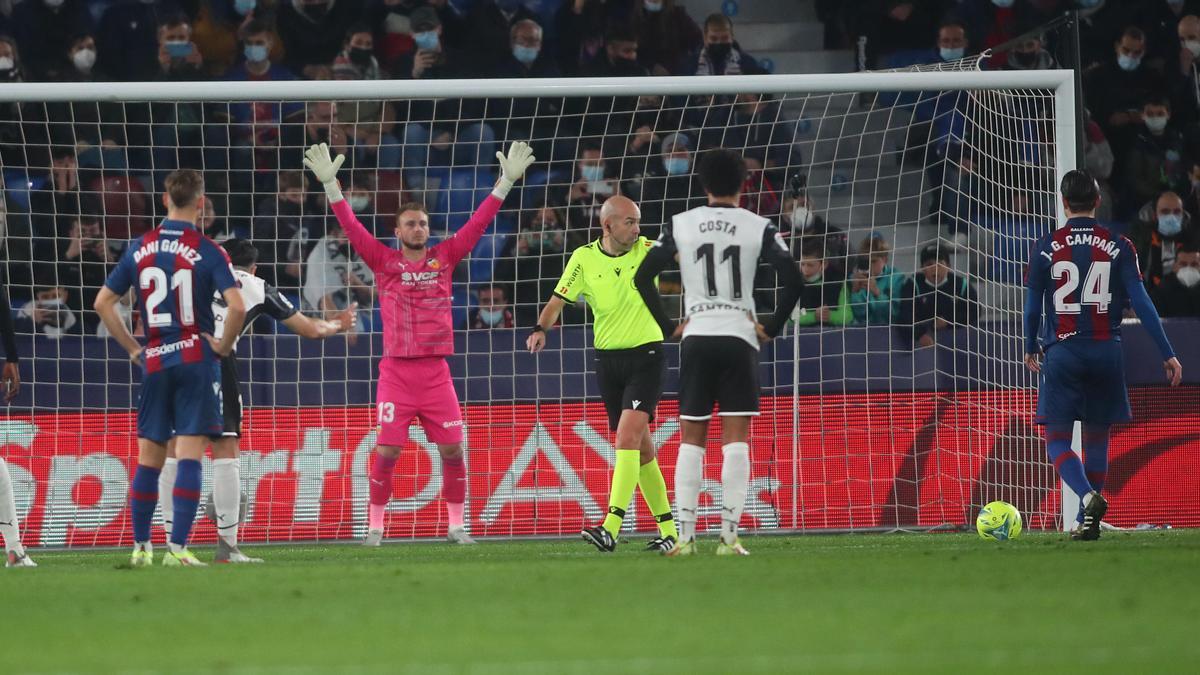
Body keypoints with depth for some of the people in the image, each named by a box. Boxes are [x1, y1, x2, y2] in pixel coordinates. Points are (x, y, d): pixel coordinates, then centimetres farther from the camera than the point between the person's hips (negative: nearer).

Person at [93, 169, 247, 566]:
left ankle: (140, 547, 16)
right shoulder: (207, 252, -7)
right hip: (196, 361, -4)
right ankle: (177, 548, -12)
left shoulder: (139, 249, 5)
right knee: (190, 455, -5)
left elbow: (103, 303, 8)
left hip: (154, 363, 4)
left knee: (149, 458, 12)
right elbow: (236, 307, -18)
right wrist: (224, 346, -2)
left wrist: (132, 348, 12)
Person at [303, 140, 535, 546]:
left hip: (436, 372, 2)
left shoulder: (444, 258, 8)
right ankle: (375, 525, 6)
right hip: (396, 372, -2)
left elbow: (478, 223, 6)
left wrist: (506, 182, 1)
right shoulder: (384, 262, 3)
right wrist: (329, 184, -12)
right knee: (386, 452, -6)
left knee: (453, 450, -1)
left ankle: (455, 524, 11)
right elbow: (351, 227, -3)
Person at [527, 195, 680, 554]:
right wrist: (540, 329, -16)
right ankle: (668, 530, 18)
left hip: (646, 356, -3)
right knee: (640, 447, 8)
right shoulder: (584, 259, 0)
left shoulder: (648, 251, -3)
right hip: (608, 359, 3)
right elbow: (558, 301, 2)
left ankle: (611, 528, -26)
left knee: (628, 435, -19)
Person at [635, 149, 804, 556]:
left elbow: (642, 277, 1)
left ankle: (685, 535, 3)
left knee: (691, 439, 8)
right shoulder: (759, 229, 0)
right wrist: (771, 327, 4)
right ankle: (729, 535, -8)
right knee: (736, 439, -1)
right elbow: (793, 280, -6)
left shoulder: (680, 225, 4)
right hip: (740, 338, -1)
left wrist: (668, 326, 8)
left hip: (696, 338, 1)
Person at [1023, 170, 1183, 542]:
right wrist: (1167, 354, -1)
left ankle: (1089, 497, -24)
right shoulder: (1118, 246, 1)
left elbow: (1032, 306, 4)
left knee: (1057, 439, 2)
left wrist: (1032, 349, 22)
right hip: (1106, 353, 2)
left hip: (1062, 353, -2)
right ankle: (1086, 522, 14)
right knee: (1097, 438, 15)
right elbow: (1141, 302, -4)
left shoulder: (1045, 248, -1)